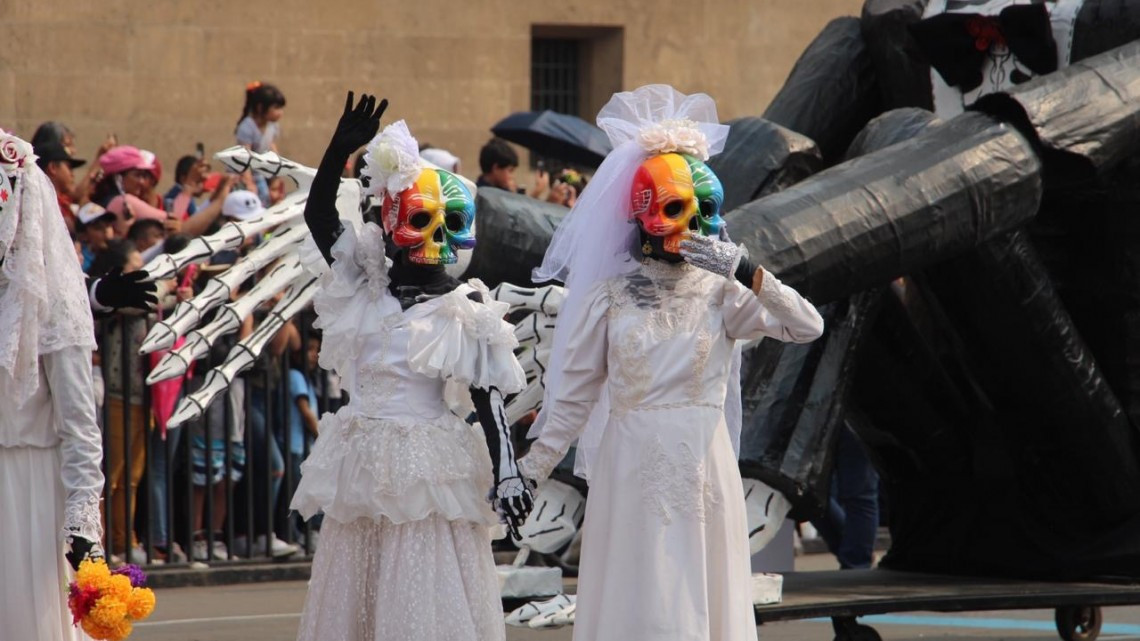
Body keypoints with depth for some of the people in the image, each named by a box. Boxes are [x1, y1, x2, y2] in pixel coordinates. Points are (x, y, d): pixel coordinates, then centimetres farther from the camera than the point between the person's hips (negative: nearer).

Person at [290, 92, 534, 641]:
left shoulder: (464, 310, -5)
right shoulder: (366, 287, 8)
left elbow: (486, 397, -8)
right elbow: (318, 216, 6)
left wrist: (506, 471, -17)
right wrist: (342, 148, -6)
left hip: (427, 471, -5)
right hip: (360, 469, 5)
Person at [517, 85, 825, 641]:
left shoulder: (720, 291, 3)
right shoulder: (610, 295, 1)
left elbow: (808, 327, -8)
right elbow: (574, 391, 6)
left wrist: (747, 274, -19)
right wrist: (532, 469, 4)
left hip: (702, 464, 1)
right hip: (632, 464, -1)